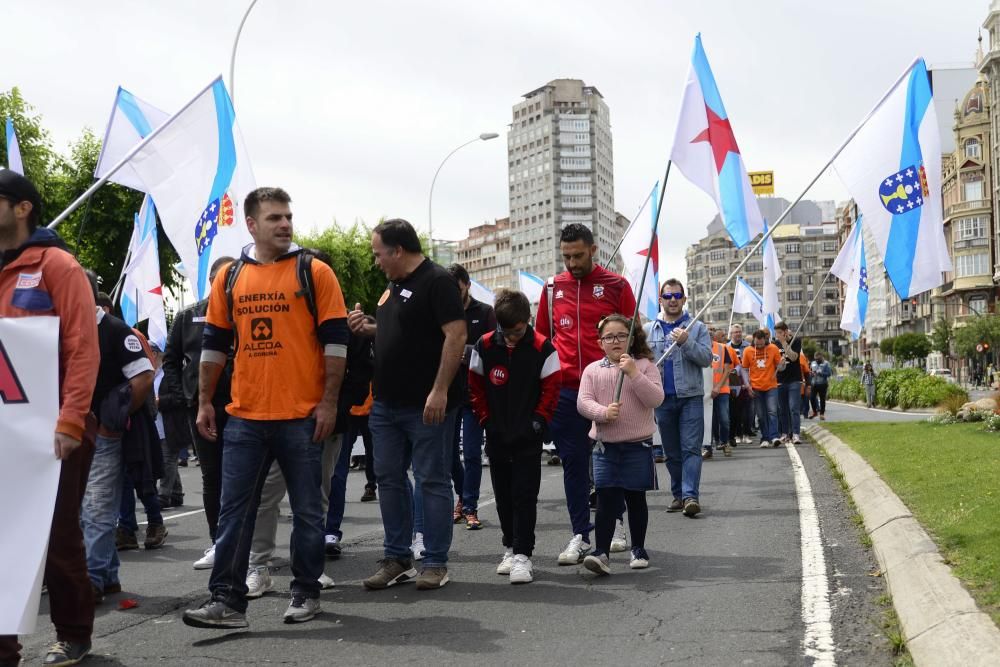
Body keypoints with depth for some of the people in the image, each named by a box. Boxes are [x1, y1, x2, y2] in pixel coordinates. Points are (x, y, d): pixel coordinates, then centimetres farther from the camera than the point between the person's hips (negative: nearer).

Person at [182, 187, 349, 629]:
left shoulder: (314, 273, 0)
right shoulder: (229, 277, 9)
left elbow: (335, 340, -3)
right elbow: (214, 344, 14)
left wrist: (329, 402, -8)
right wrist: (204, 402, 10)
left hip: (301, 416, -2)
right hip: (244, 418, 3)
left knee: (306, 511, 7)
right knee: (234, 512, 3)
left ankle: (305, 593, 20)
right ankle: (227, 600, 9)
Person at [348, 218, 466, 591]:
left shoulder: (436, 281, -11)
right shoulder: (394, 285, 16)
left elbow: (456, 335, -19)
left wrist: (440, 391, -23)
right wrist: (366, 329, 7)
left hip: (426, 405, -9)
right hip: (386, 403, 9)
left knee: (433, 481, 0)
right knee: (389, 479, 11)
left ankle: (436, 563, 8)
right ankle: (397, 560, 20)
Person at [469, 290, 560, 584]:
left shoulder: (543, 348, -10)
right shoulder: (484, 346, -4)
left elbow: (551, 388, -5)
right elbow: (475, 386, 5)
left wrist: (538, 422, -10)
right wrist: (485, 419, 1)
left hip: (528, 438, -3)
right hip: (497, 436, 3)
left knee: (525, 496, -4)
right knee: (503, 495, 13)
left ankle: (523, 554, -2)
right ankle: (510, 547, 26)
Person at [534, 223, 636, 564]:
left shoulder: (616, 286, 2)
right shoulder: (552, 288, 10)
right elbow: (541, 337, 17)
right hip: (564, 391, 2)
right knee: (573, 462, 4)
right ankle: (580, 536, 11)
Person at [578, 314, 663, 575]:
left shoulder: (645, 365, 0)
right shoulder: (593, 370, 5)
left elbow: (656, 399, -11)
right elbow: (583, 402, -4)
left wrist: (633, 373, -19)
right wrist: (603, 412, -22)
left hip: (638, 446, -1)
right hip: (605, 446, 1)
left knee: (635, 498, 10)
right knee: (606, 499, -5)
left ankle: (639, 549, 25)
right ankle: (601, 553, -7)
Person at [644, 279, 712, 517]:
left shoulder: (697, 328, 5)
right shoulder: (648, 330, 10)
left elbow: (706, 359, -5)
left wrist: (686, 342, -19)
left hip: (691, 397, -2)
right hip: (662, 398, 2)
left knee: (691, 448, -9)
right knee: (671, 451, 9)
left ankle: (690, 496, -15)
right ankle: (678, 494, 18)